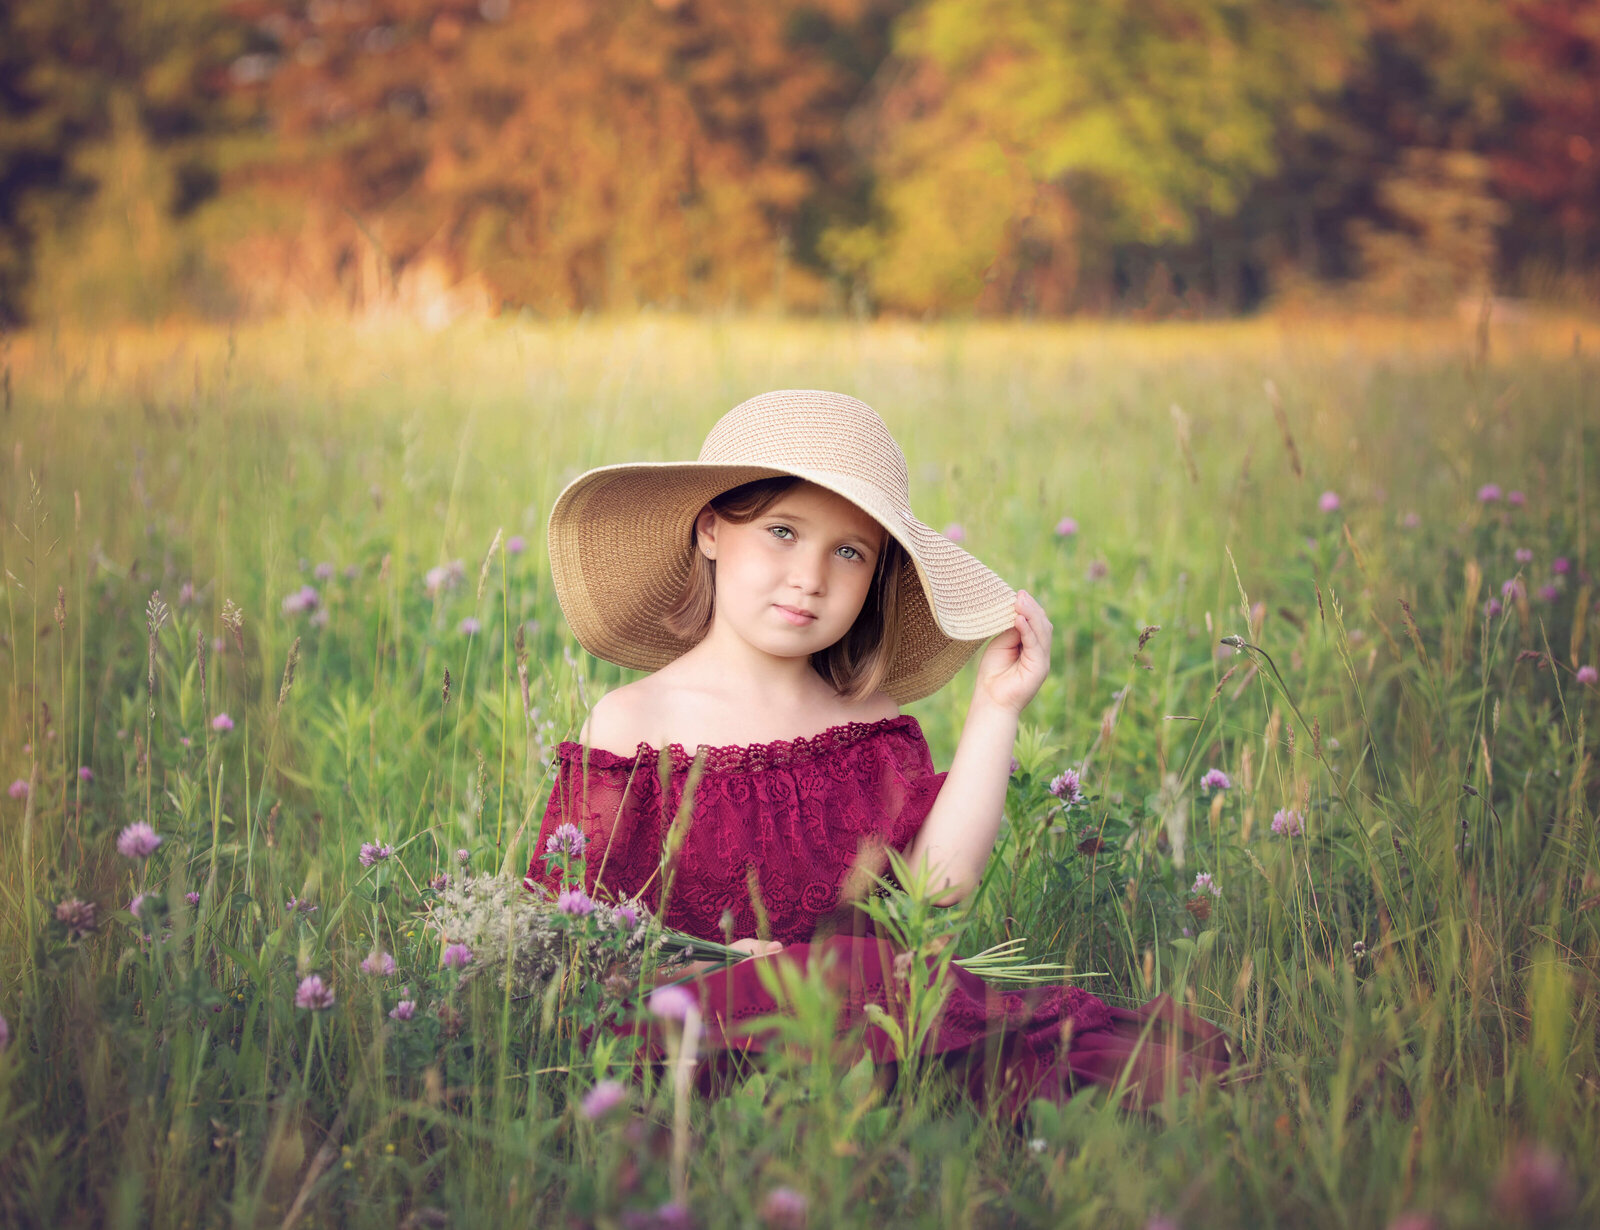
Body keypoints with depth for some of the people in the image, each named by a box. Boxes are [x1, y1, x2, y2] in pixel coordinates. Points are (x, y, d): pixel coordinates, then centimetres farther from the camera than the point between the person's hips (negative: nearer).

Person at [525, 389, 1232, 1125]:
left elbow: (940, 876, -5)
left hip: (854, 1001, 3)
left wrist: (994, 709, -2)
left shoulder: (875, 729, 12)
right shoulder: (630, 725, 2)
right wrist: (700, 967, -16)